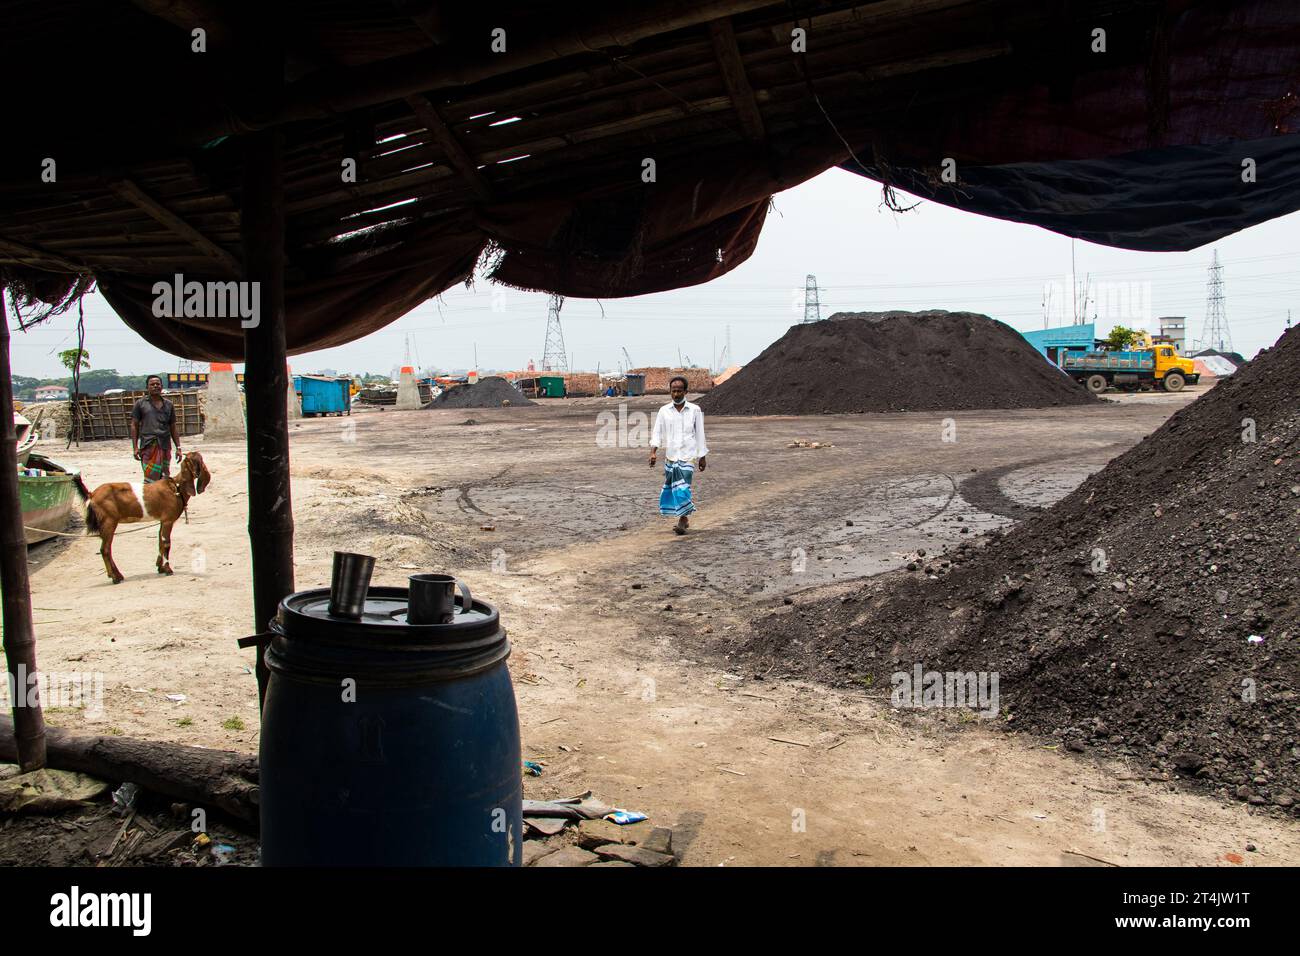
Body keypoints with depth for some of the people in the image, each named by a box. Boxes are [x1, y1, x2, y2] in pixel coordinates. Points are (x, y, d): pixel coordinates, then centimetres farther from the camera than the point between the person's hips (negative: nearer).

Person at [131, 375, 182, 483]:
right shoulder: (141, 404, 6)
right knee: (150, 479, -12)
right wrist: (135, 447, -3)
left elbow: (173, 427, 16)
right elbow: (134, 426, 5)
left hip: (165, 446, 3)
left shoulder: (168, 405, 14)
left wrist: (178, 448, 10)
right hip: (148, 445, -3)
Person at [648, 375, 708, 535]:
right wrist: (653, 452, -12)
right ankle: (683, 519, 19)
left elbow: (700, 434, 5)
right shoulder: (664, 411, 4)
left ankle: (683, 520, -10)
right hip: (670, 456, 3)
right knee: (670, 488, 6)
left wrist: (702, 457, 6)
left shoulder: (694, 410, 1)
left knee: (683, 488, -13)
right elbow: (657, 432, 2)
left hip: (687, 456, -3)